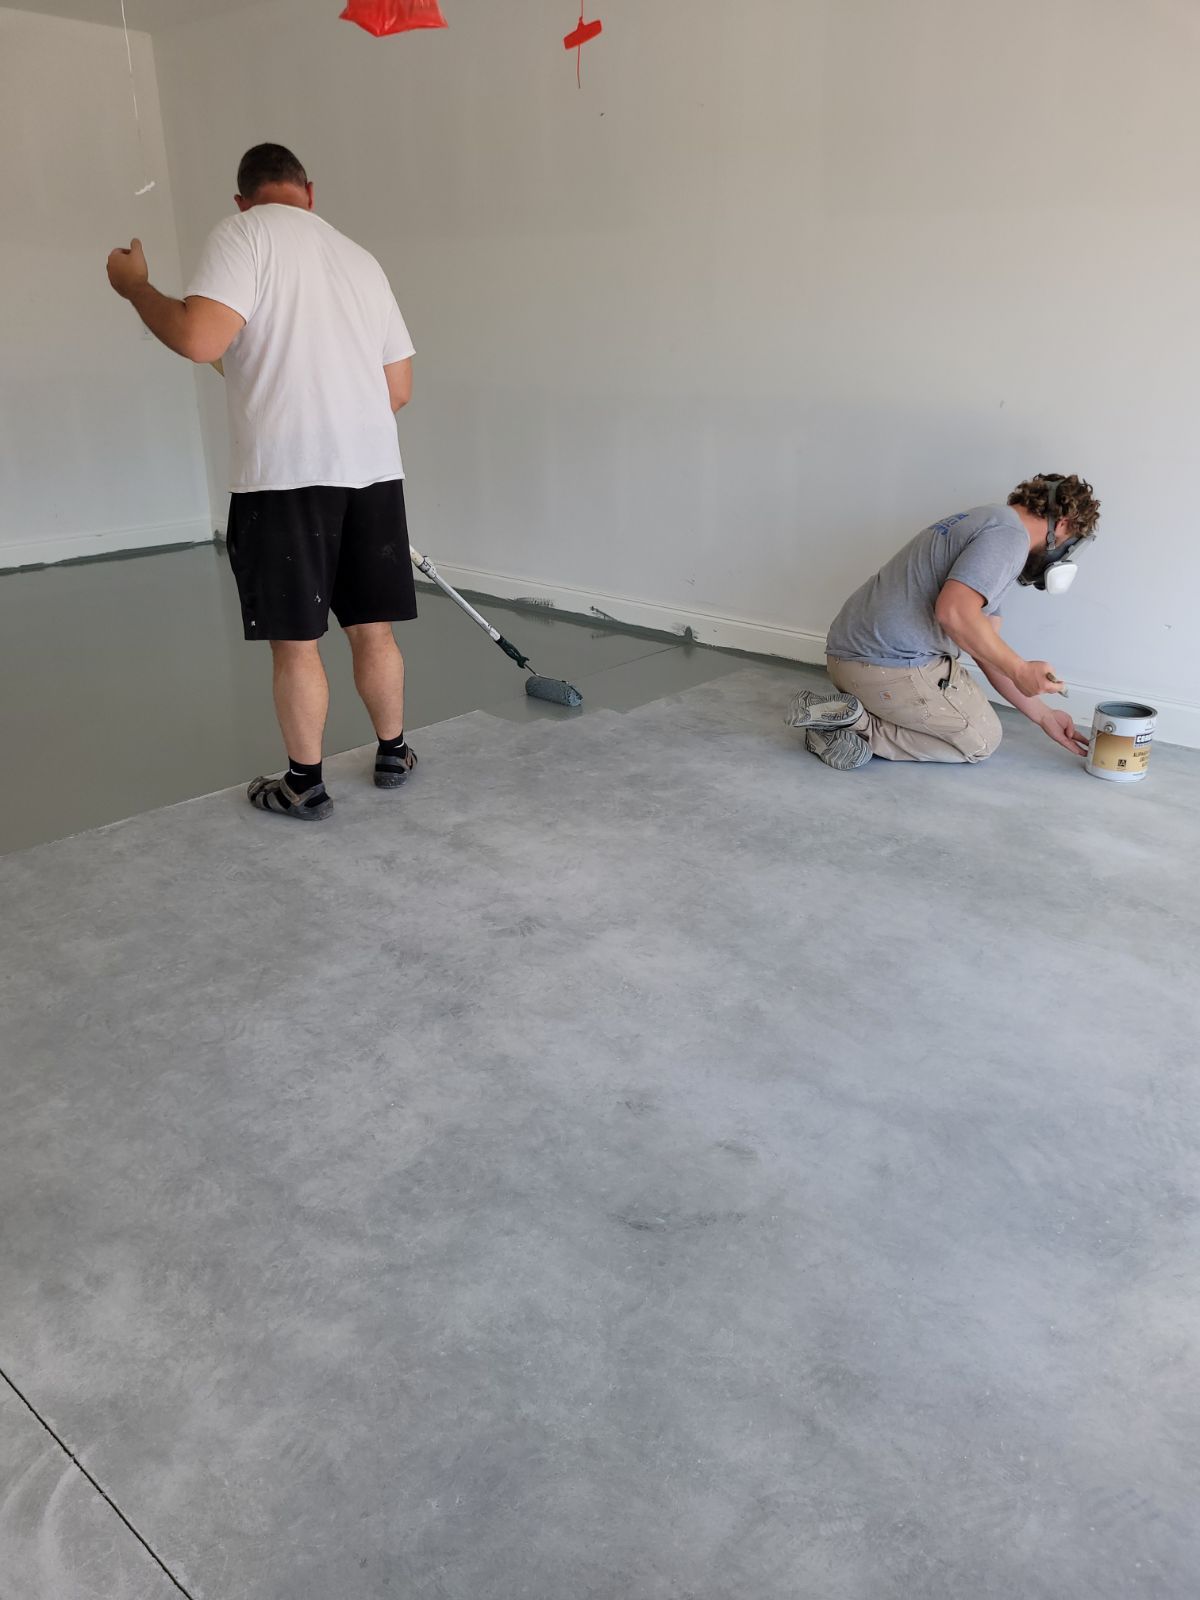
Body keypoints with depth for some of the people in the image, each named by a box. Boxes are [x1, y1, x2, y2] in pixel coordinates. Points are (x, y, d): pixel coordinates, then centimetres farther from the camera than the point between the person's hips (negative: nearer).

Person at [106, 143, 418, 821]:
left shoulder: (246, 232, 1)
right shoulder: (360, 257, 20)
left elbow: (199, 338, -14)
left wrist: (135, 285, 4)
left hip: (286, 471, -5)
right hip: (374, 467, 5)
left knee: (297, 641, 4)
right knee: (374, 630, 15)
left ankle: (305, 784, 14)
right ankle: (394, 754, 28)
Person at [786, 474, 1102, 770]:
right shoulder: (1010, 535, -10)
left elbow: (987, 649, 22)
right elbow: (953, 611, -25)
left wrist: (1044, 716, 24)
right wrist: (1020, 671, -13)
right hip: (893, 664, -10)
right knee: (980, 740, 9)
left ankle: (837, 717, 6)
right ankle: (860, 723, -7)